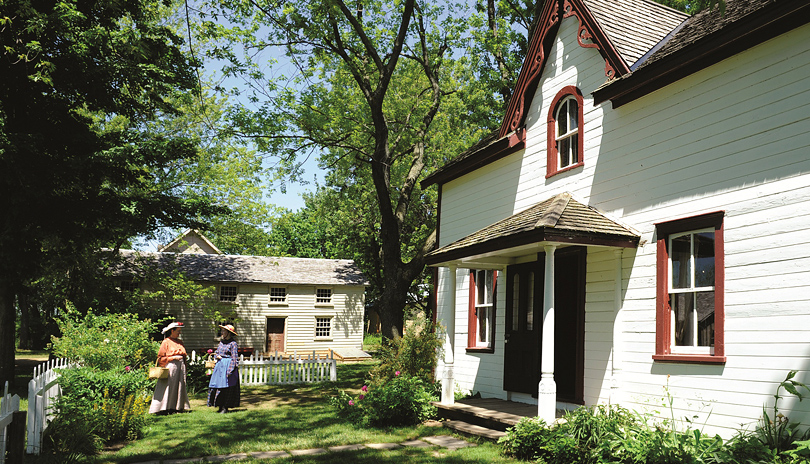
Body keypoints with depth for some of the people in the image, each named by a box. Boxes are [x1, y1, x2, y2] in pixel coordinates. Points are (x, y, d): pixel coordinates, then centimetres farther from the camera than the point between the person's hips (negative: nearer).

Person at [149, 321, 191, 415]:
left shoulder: (180, 342, 18)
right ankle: (164, 409, -4)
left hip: (180, 367, 6)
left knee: (179, 388, 3)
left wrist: (184, 355, 7)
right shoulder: (166, 342, -1)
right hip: (170, 367, -6)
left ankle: (176, 407, 7)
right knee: (168, 387, -7)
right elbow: (161, 358, -4)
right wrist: (173, 357, -13)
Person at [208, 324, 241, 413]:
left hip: (228, 365, -7)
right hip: (219, 365, 7)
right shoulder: (221, 342, 13)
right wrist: (217, 356, 0)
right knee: (217, 385, 5)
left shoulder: (232, 343, -9)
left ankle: (225, 407, 3)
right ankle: (220, 406, 13)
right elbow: (216, 352, 24)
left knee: (226, 387, -4)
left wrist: (230, 370, -17)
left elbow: (234, 358, -12)